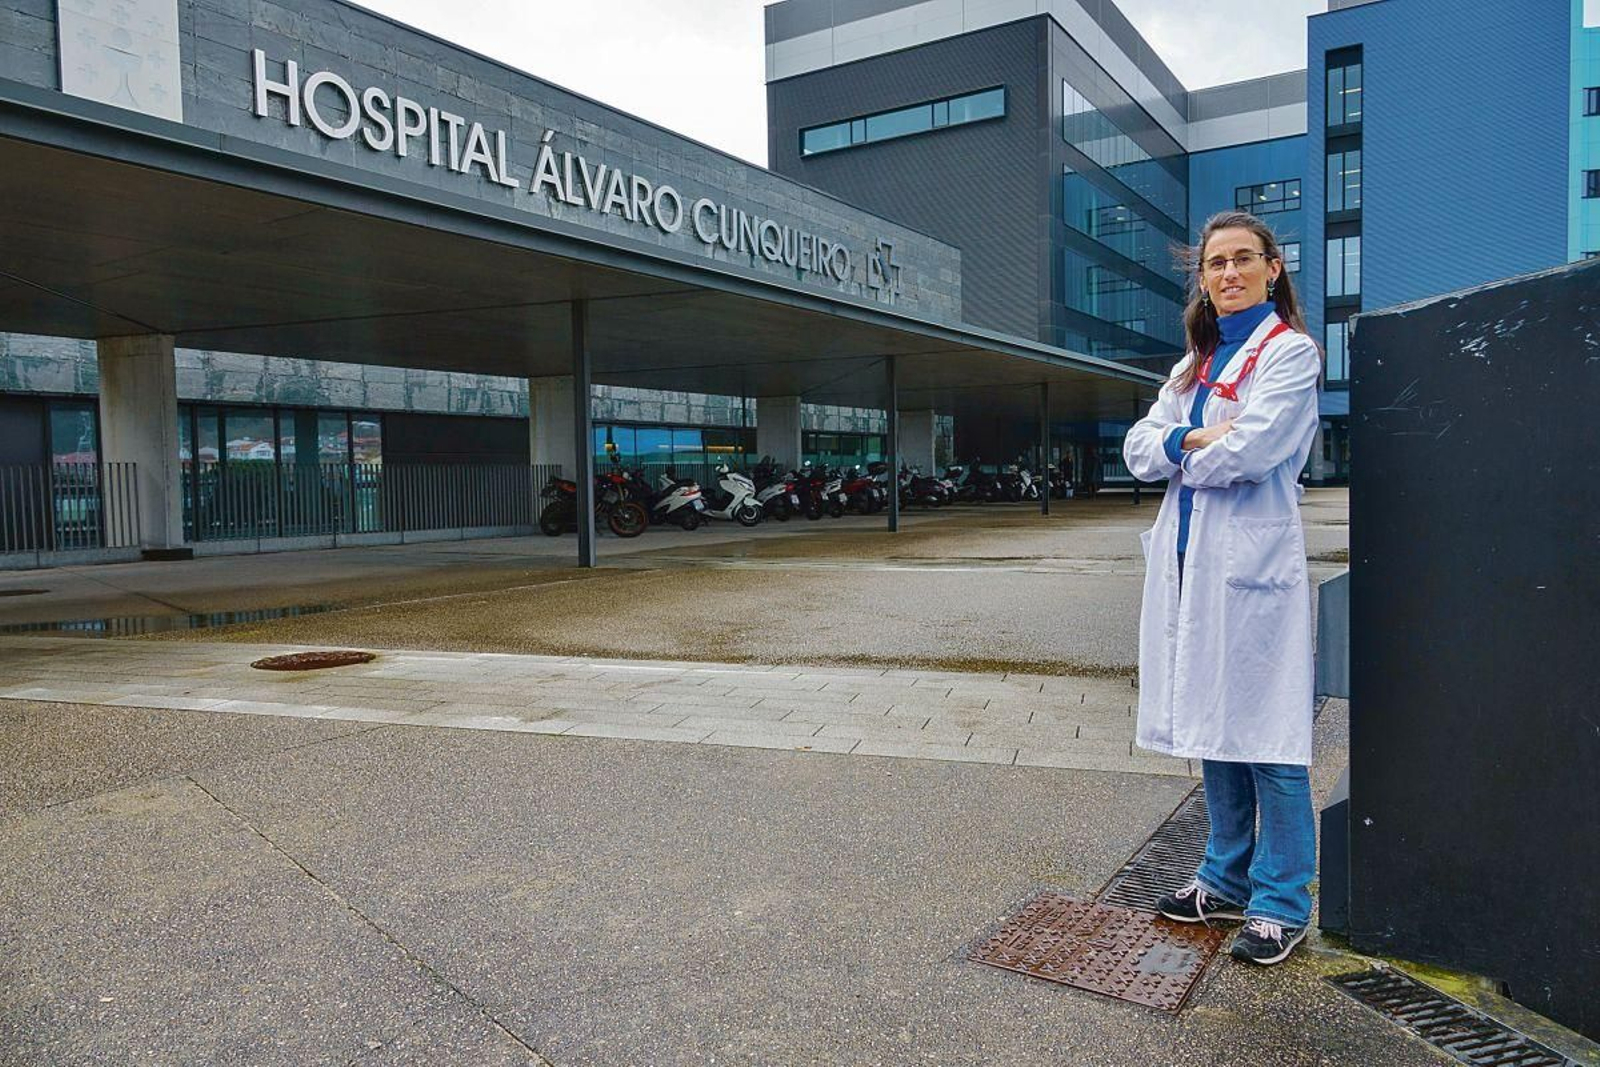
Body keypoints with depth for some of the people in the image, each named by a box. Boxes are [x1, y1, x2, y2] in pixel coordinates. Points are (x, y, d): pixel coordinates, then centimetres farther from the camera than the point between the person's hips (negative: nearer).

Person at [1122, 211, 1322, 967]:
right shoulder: (1196, 364, 18)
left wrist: (1182, 457, 0)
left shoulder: (1289, 352, -4)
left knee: (1263, 734, -2)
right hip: (1189, 561, 8)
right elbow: (1138, 448, 9)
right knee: (1211, 725, 14)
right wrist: (1194, 439, -10)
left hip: (1251, 561, -7)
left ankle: (1281, 904, 11)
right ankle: (1226, 880, 27)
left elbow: (1248, 450, -18)